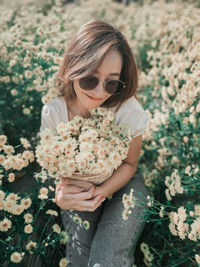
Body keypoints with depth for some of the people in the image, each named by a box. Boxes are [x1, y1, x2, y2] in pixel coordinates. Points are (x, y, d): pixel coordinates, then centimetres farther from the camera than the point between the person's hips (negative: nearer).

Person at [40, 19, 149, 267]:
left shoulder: (128, 110, -25)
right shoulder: (52, 112, -20)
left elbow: (129, 163, -10)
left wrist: (100, 193, -27)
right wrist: (62, 194, -28)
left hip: (121, 183, -1)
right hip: (79, 186, 2)